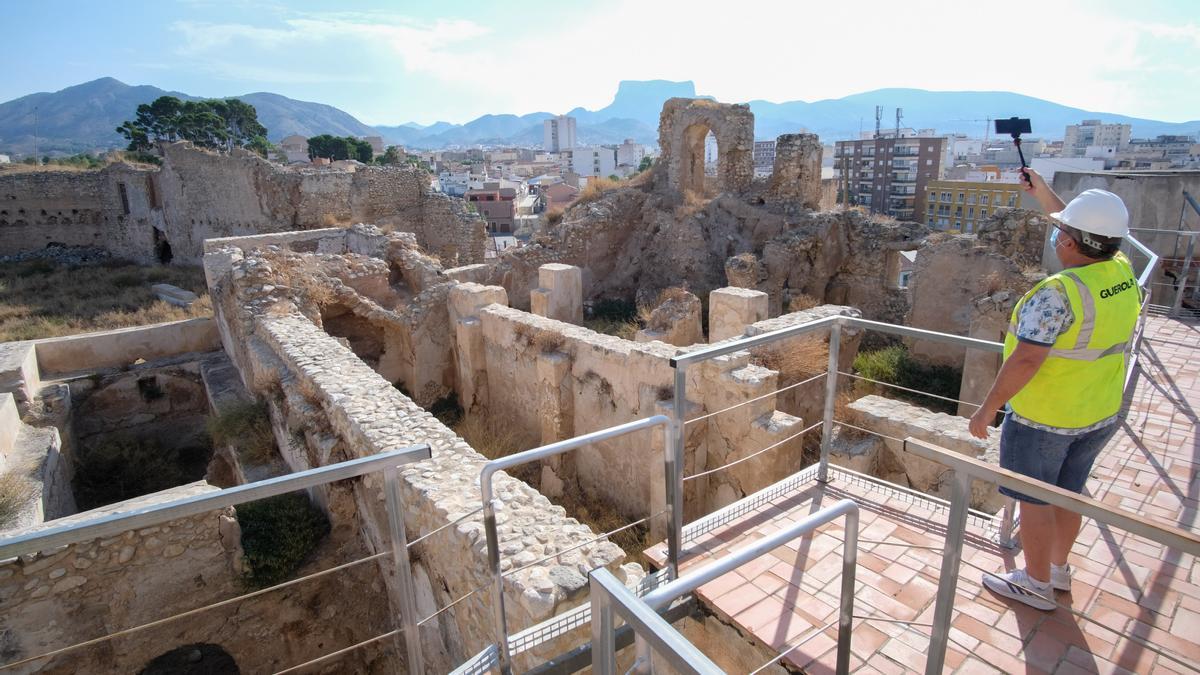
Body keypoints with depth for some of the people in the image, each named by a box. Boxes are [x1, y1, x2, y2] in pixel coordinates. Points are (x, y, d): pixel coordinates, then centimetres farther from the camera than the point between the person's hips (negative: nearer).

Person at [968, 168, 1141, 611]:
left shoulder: (1058, 293, -26)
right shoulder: (1122, 272, -1)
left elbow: (1026, 360, -29)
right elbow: (1095, 237, 20)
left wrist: (989, 407, -20)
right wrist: (1045, 197, 24)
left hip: (1043, 417, -8)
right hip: (1101, 413, 8)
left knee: (1034, 499, 9)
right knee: (1068, 493, 22)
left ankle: (1036, 584, 24)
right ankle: (1058, 568, 41)